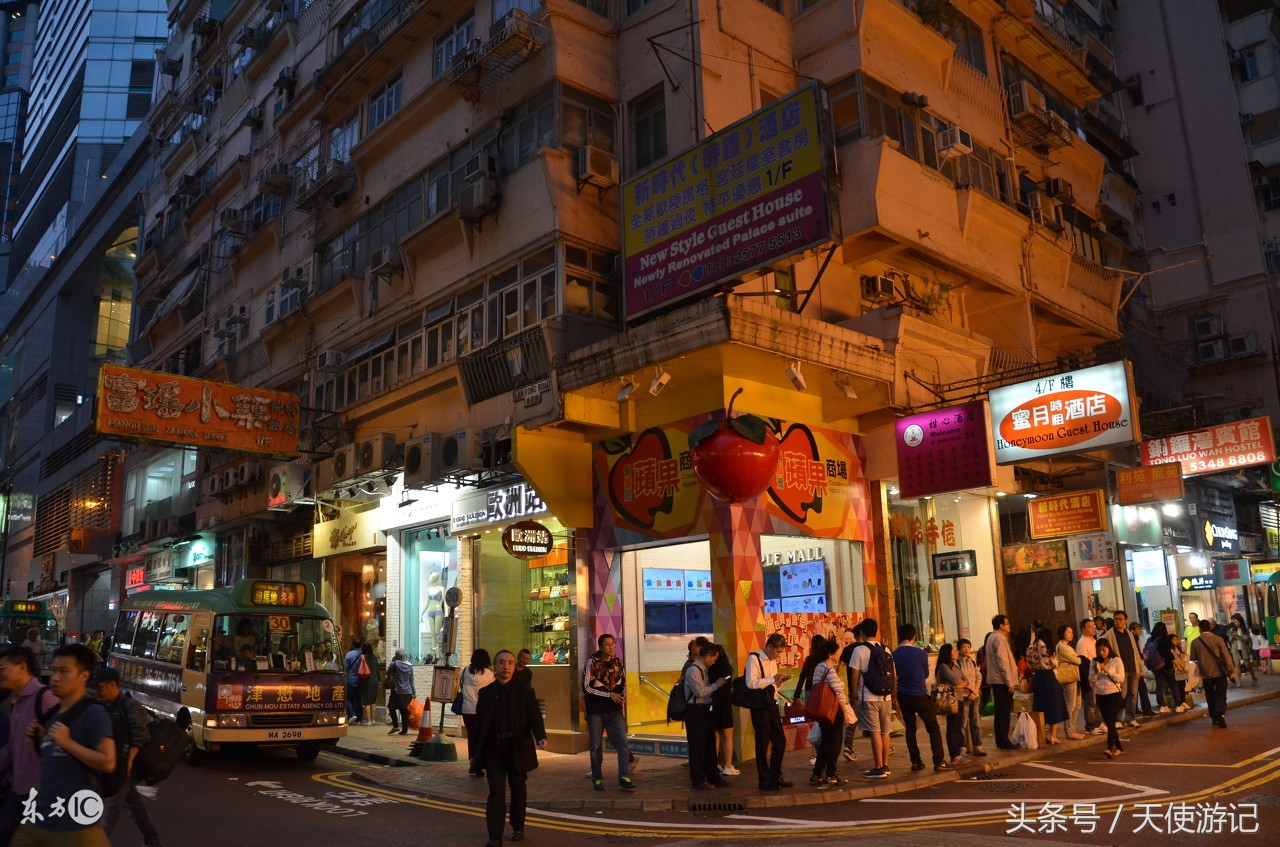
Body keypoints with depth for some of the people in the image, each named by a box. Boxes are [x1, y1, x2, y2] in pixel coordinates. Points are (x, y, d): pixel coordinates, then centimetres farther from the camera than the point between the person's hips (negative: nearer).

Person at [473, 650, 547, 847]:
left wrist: (541, 737, -26)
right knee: (496, 791, -7)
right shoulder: (485, 693, 3)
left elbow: (535, 718, -7)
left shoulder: (525, 692, -1)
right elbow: (479, 723, 6)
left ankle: (518, 827, 34)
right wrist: (475, 752, 5)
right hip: (493, 749, 0)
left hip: (518, 749, 0)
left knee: (518, 790, 14)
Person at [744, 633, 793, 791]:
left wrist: (779, 680, 2)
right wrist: (772, 679, -22)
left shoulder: (773, 661, 13)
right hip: (760, 706, -8)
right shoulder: (754, 659, -13)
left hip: (772, 704, 8)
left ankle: (776, 776, 27)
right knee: (763, 743, 2)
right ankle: (764, 779, 13)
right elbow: (751, 683, -24)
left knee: (780, 741, 13)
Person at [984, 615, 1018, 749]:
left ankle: (1002, 740, 19)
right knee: (1003, 712, -5)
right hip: (1002, 680, -10)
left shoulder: (991, 637, 17)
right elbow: (1003, 662, -19)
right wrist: (1010, 682, -17)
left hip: (995, 680, 10)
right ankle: (1003, 742, -2)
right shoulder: (999, 639, -15)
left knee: (1001, 711, 14)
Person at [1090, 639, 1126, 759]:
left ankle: (1110, 749, -21)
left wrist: (1107, 671, -18)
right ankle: (1119, 748, 22)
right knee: (1108, 723, 9)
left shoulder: (1116, 660, -1)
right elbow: (1092, 681, 3)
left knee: (1110, 722, -15)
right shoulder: (1094, 662, 6)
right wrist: (1095, 671, -14)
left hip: (1114, 694, -4)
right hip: (1100, 695, 4)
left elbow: (1121, 678, -8)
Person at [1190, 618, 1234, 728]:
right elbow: (1226, 656, -9)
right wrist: (1230, 670, -2)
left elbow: (1193, 658, 5)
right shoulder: (1218, 640, -7)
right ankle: (1221, 714, -19)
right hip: (1220, 673, -1)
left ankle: (1214, 718, 16)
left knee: (1210, 696, 13)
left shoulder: (1195, 642, -3)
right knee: (1220, 695, 2)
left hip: (1206, 674, 1)